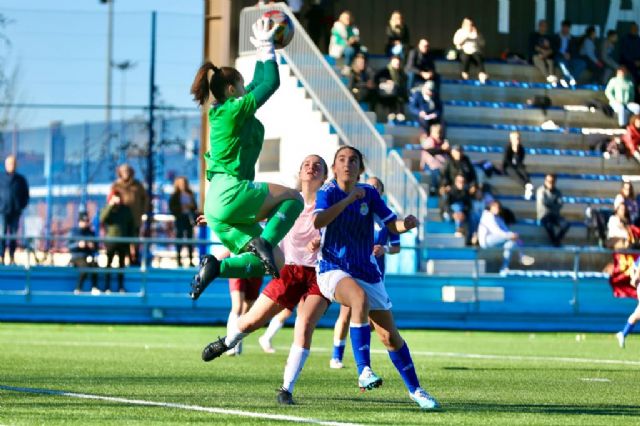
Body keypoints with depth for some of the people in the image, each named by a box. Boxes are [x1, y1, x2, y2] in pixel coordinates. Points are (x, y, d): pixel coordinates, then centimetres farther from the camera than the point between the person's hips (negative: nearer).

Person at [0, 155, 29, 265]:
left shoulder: (20, 179, 9)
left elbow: (26, 195, 15)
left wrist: (21, 206, 3)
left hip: (15, 212, 2)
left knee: (13, 235, 5)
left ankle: (12, 258, 10)